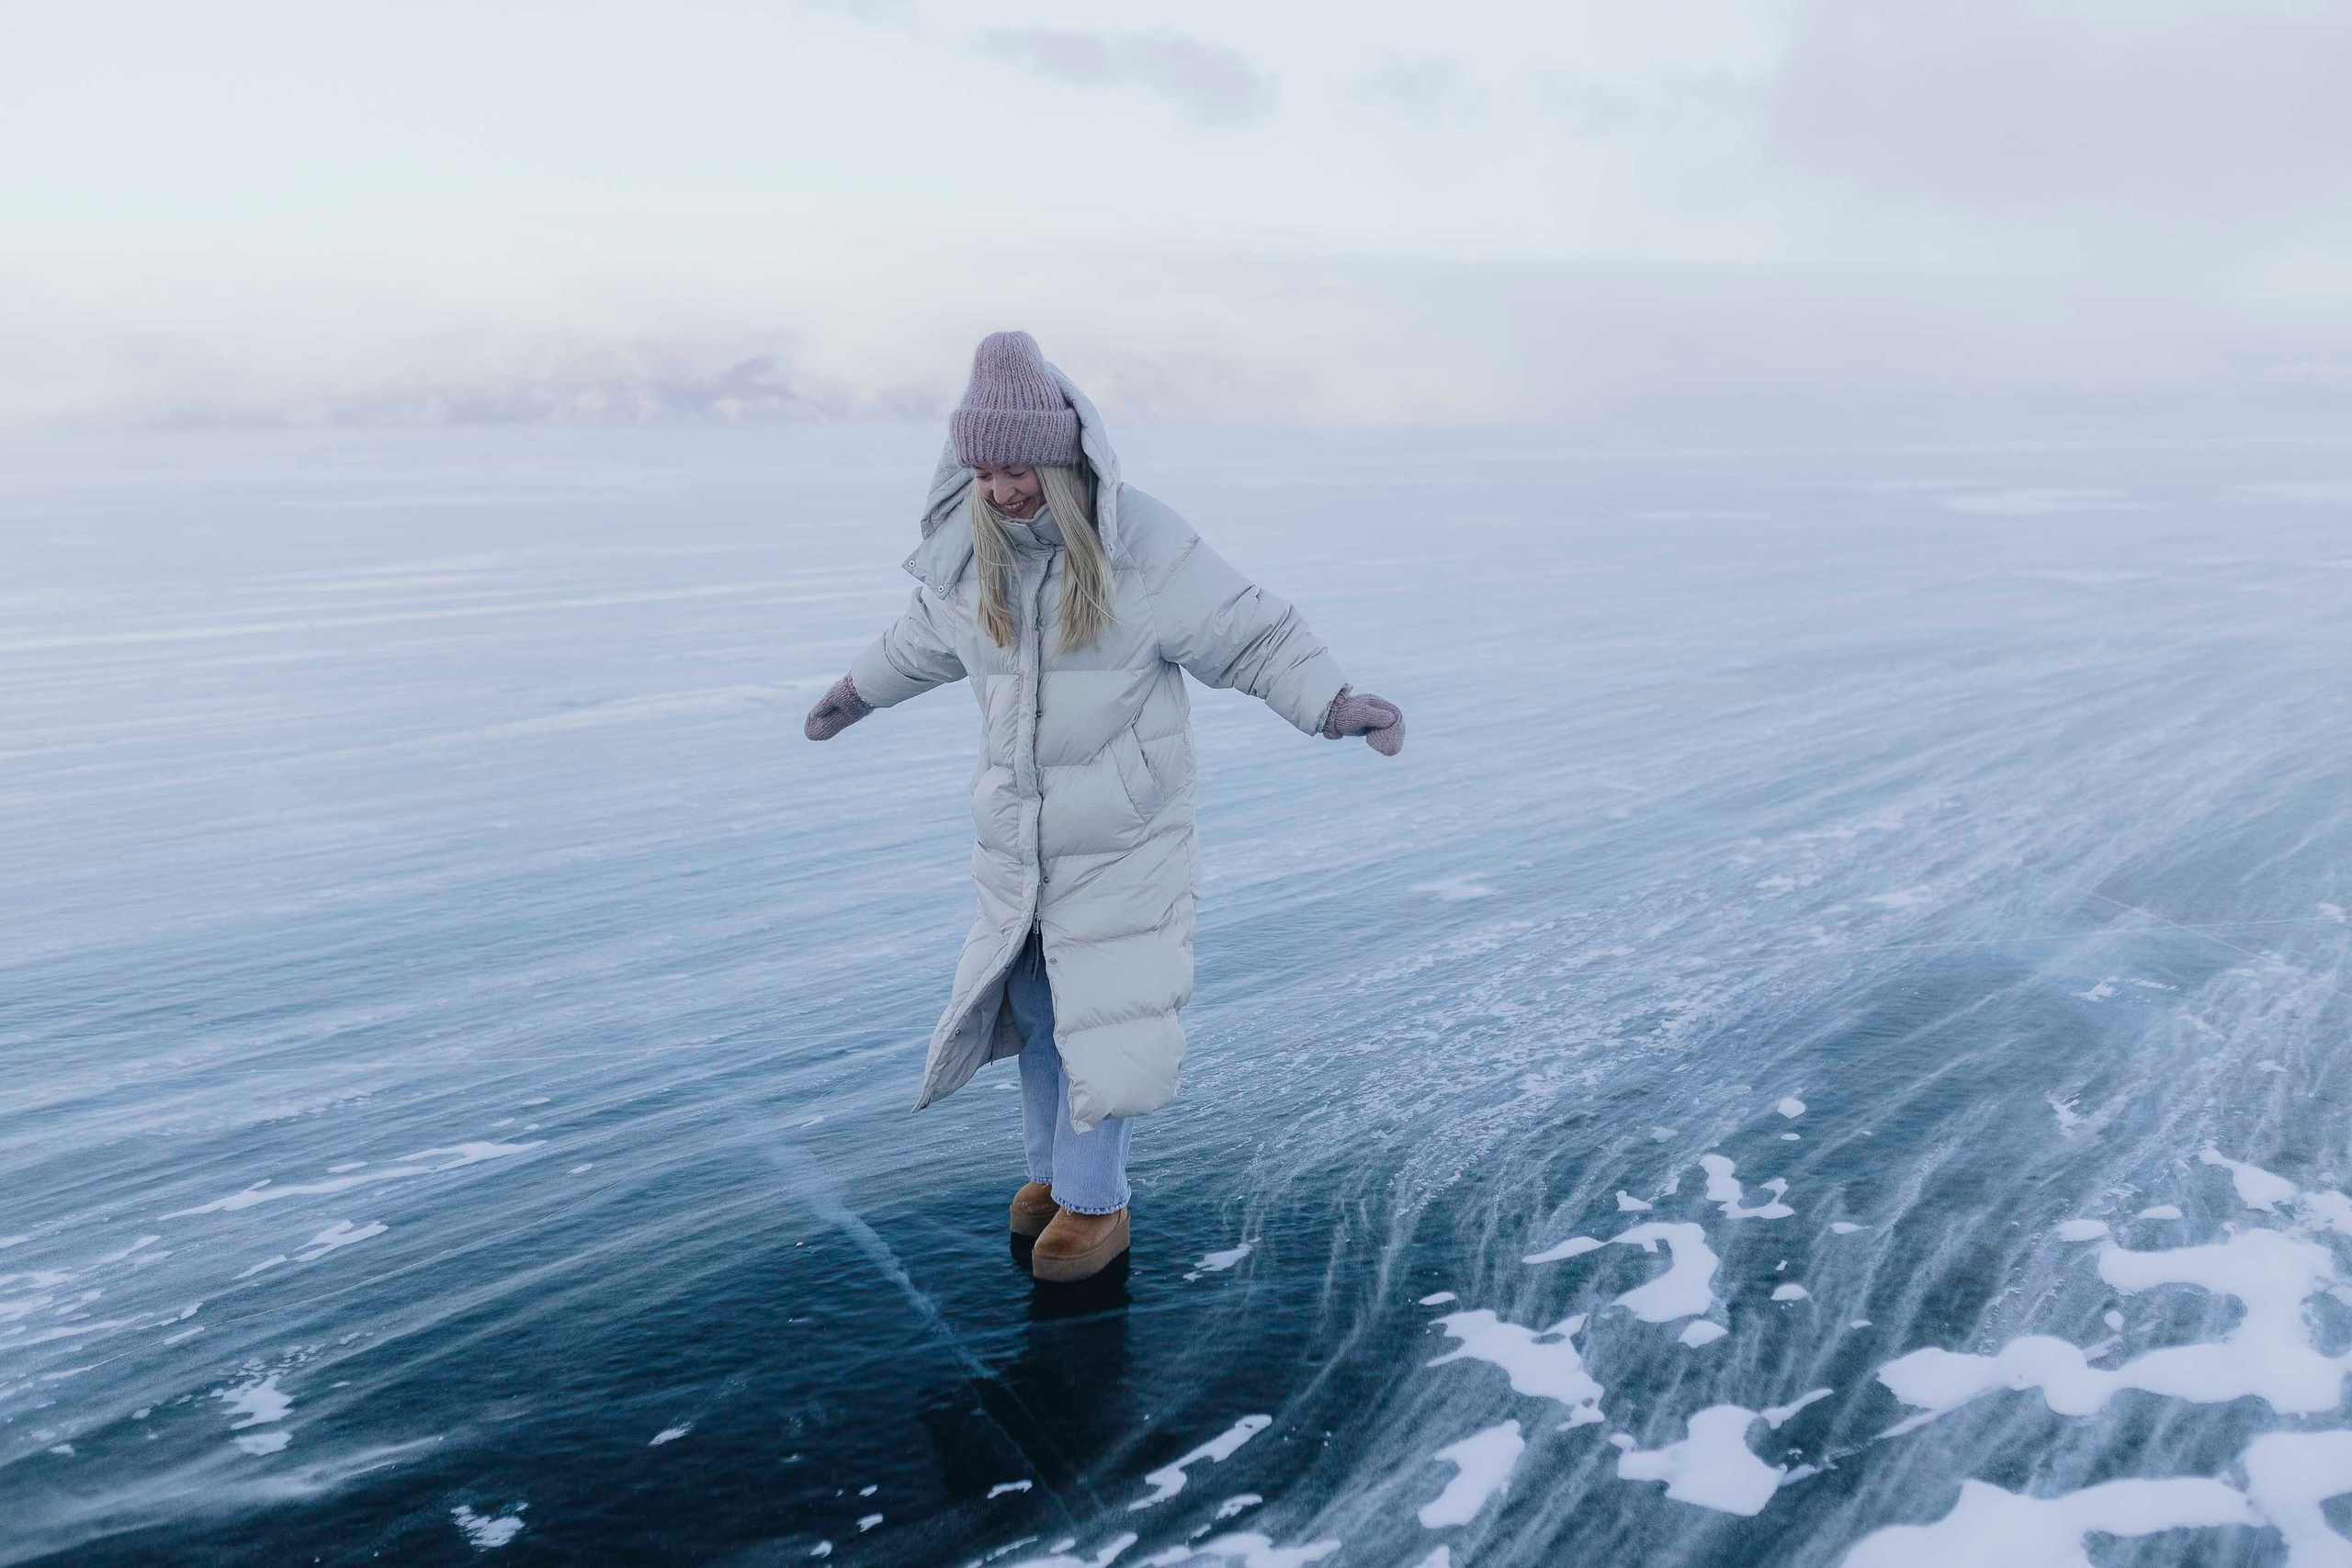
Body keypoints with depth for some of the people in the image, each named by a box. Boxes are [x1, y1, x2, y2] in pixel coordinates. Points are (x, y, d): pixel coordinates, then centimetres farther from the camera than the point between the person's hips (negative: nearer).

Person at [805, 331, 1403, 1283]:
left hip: (1119, 837, -5)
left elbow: (1253, 636, -11)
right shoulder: (966, 547, 0)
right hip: (1015, 835, 5)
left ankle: (1095, 1203, 18)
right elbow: (926, 637, 22)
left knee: (1100, 1015, 0)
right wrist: (858, 692, 37)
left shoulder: (1144, 544, -15)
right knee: (1030, 1003, 14)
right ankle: (1051, 1164, 35)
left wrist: (1334, 704, -24)